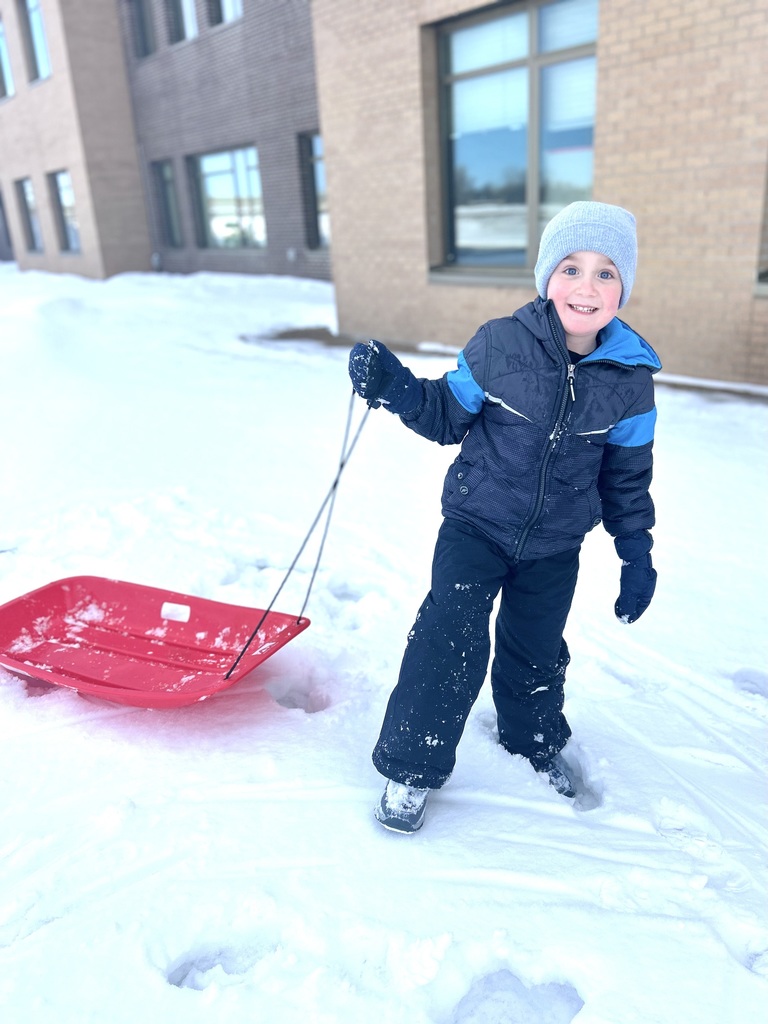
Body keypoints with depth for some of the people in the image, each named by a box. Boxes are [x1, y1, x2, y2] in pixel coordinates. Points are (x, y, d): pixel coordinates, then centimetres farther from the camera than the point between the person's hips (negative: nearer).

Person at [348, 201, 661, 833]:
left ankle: (535, 741, 48)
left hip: (555, 547, 2)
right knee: (450, 638, -11)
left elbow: (627, 473, 4)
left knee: (536, 649, 18)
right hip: (476, 526, -2)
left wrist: (637, 554, 6)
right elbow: (451, 415, -2)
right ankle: (412, 765, 11)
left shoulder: (630, 378, -8)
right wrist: (397, 388, -20)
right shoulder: (500, 344, -14)